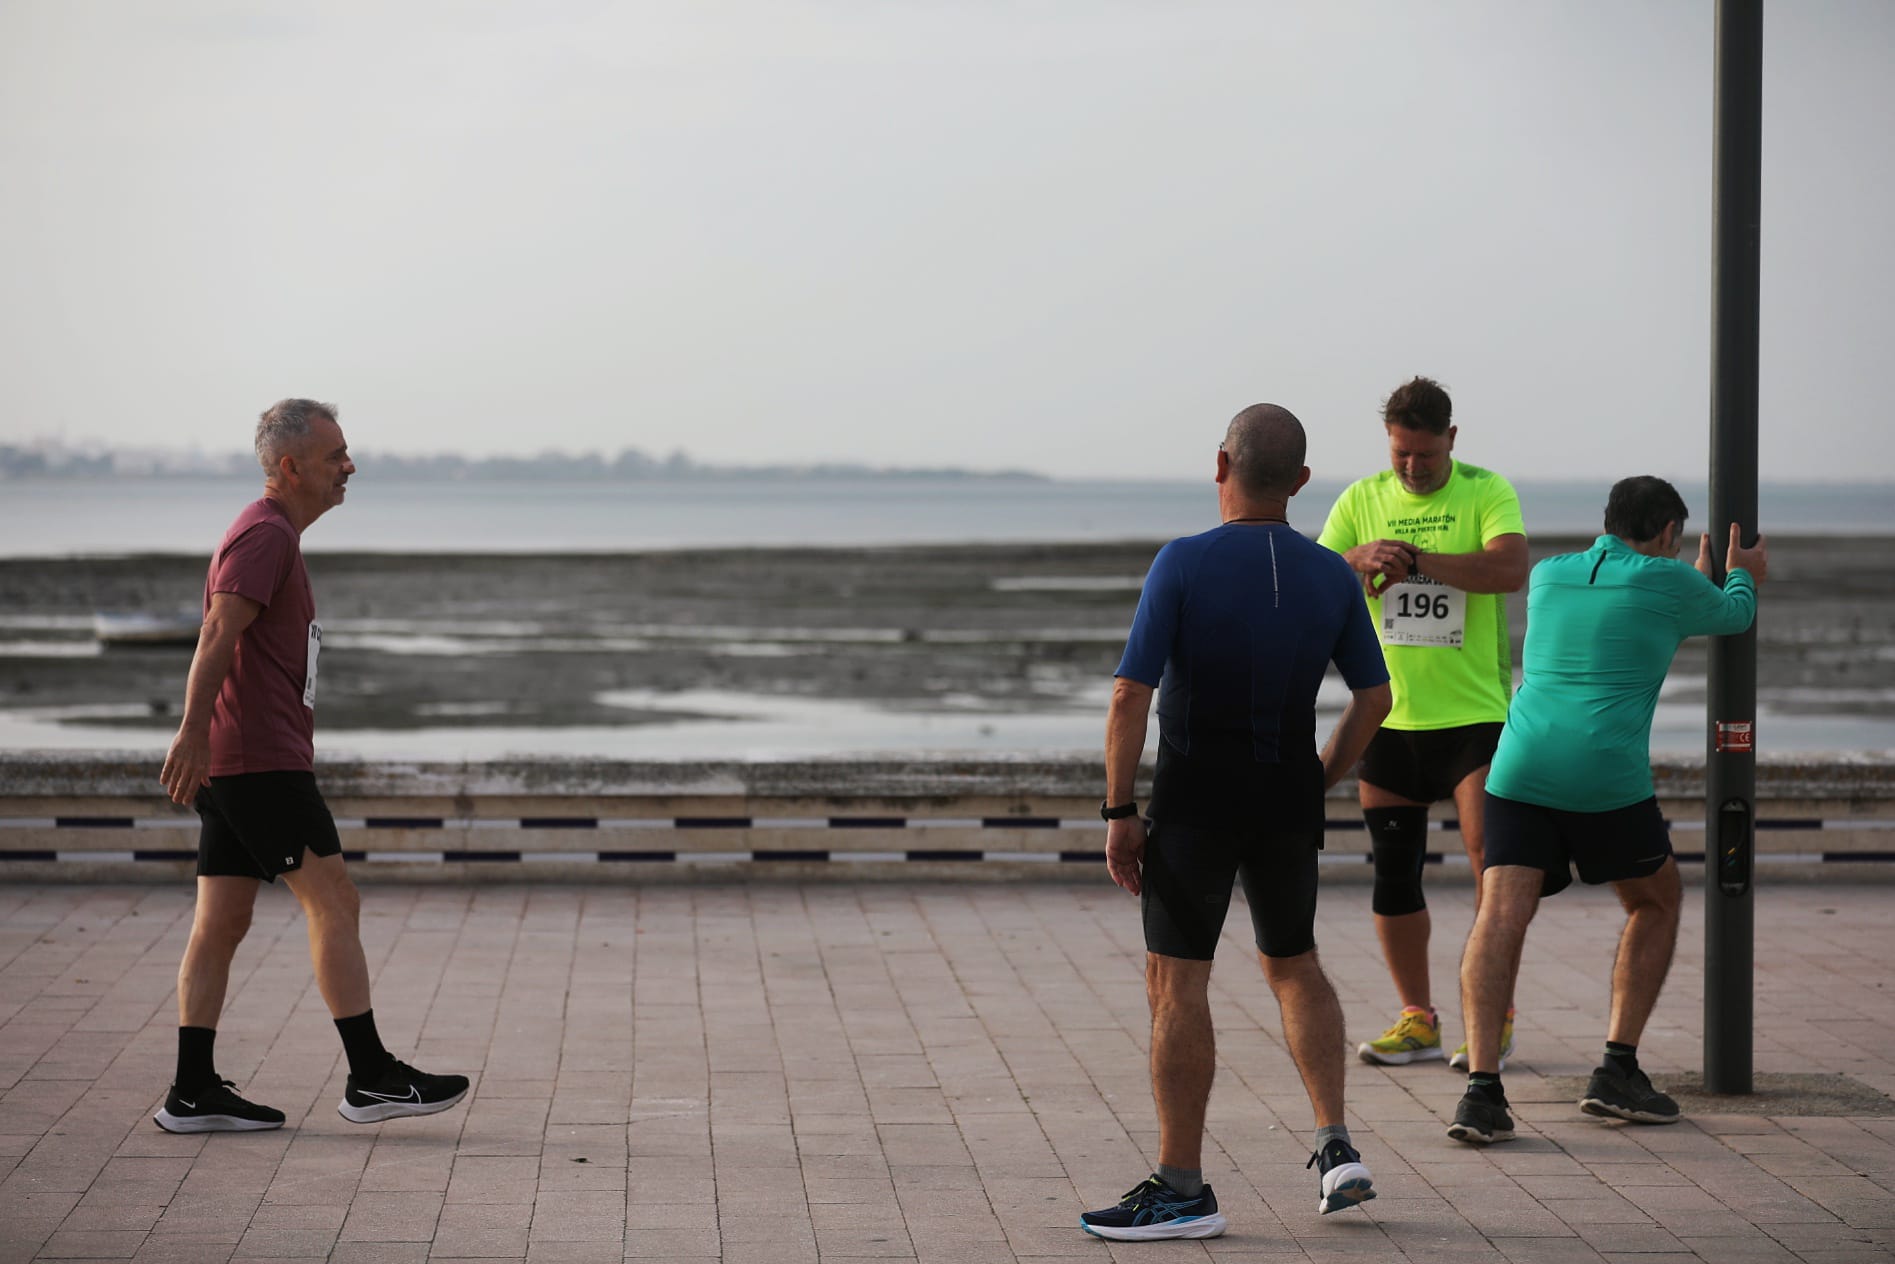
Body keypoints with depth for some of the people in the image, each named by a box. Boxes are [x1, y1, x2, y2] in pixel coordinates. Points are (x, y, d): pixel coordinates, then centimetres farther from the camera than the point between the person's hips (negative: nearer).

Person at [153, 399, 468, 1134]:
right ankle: (371, 1077, -5)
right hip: (262, 761, -10)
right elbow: (218, 635, -23)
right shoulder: (265, 535, -11)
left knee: (222, 922, 6)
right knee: (333, 902, -7)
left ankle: (194, 1093, 6)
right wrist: (194, 734, -31)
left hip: (237, 766, 10)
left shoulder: (272, 535, 21)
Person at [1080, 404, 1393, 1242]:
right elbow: (1374, 695, 6)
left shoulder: (1185, 563, -15)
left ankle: (1181, 1188, 1)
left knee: (1176, 982, 1)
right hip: (1287, 794, 5)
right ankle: (1336, 1149, 14)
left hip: (1196, 799, -5)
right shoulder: (1330, 576, -1)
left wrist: (1118, 812, -11)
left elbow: (1130, 696, -18)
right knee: (1292, 962, 22)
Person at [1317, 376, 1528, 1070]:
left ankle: (1496, 1017, 0)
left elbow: (1510, 569, -21)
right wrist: (1360, 559, -21)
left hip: (1474, 711, -4)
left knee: (1492, 860, -10)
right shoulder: (1361, 500, 7)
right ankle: (1417, 1018, 18)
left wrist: (1414, 559, -23)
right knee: (1394, 874, 6)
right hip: (1389, 717, 4)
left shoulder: (1486, 492, -4)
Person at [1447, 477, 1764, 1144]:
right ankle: (1618, 1070, 14)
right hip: (1608, 780, -3)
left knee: (1501, 916, -6)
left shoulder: (1547, 576, 20)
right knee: (1657, 902, 20)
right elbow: (1734, 613, 28)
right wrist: (1742, 575, 52)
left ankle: (1482, 1087, -23)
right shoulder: (1670, 583, 6)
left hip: (1521, 770, 3)